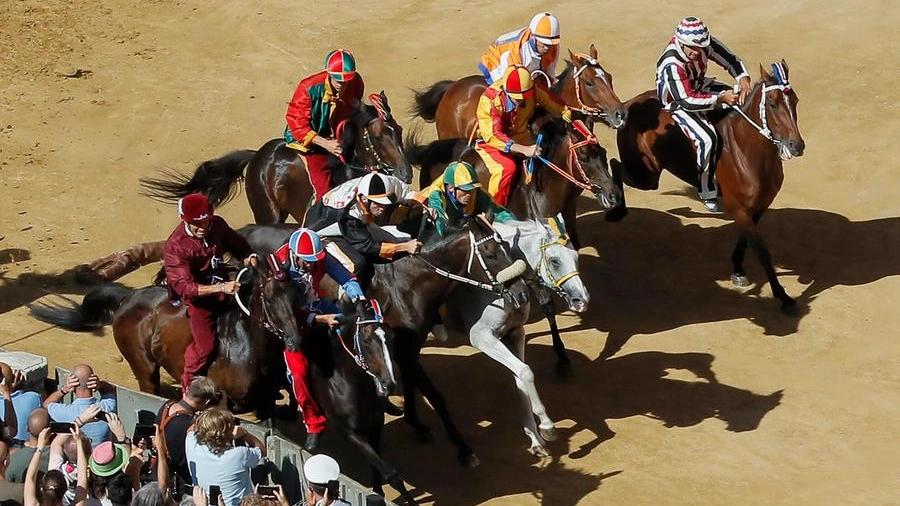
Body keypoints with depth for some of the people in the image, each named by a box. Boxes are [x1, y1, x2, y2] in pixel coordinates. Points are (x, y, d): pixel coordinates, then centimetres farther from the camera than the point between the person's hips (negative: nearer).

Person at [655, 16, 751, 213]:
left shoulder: (707, 44, -19)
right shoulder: (672, 64, -36)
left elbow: (731, 61, -9)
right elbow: (686, 101, -34)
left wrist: (744, 83, -28)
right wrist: (721, 99, -35)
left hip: (698, 86, 7)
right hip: (676, 103, -7)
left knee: (743, 100, -3)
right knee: (706, 138, -26)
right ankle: (708, 193, -8)